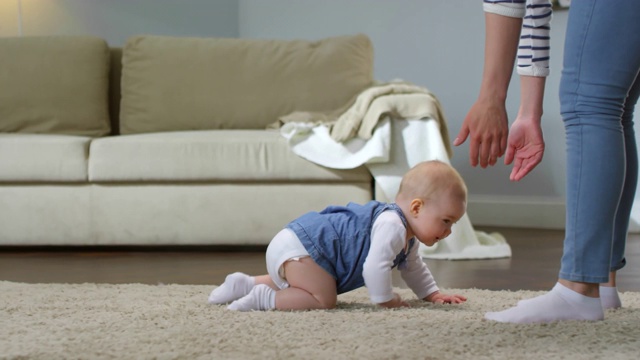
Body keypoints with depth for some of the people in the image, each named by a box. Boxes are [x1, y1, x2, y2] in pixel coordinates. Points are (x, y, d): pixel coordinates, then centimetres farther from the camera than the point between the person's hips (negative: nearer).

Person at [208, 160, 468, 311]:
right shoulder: (392, 226, -21)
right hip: (300, 247, -11)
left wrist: (433, 295, 26)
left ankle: (246, 284, 23)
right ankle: (264, 298, -17)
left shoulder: (408, 237, 14)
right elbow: (375, 267, -31)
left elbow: (413, 268, 34)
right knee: (324, 300, -20)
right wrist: (387, 300, -17)